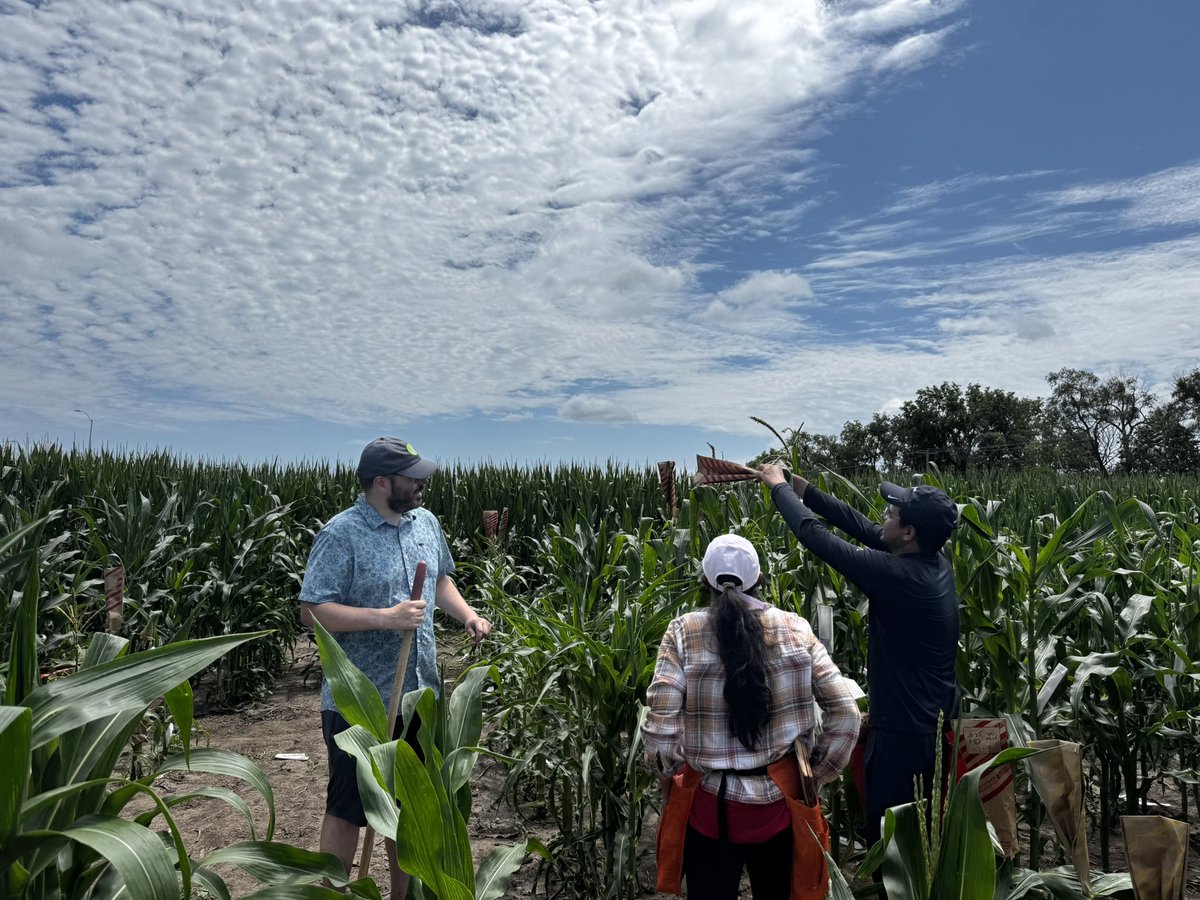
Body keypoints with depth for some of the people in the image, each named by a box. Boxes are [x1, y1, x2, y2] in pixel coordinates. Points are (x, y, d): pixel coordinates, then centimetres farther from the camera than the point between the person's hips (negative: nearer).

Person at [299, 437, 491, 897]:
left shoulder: (426, 522, 4)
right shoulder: (341, 534, -17)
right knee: (348, 806, 9)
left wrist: (467, 615, -1)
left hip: (419, 695, 7)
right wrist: (386, 618, -26)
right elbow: (312, 611, -20)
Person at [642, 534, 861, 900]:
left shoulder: (683, 632, -11)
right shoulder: (795, 629, -6)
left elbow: (659, 731, -14)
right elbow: (845, 714, -5)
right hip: (781, 802, 3)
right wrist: (816, 774, 8)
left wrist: (674, 782, 3)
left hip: (709, 807, -2)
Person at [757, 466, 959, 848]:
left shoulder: (897, 574, -29)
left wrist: (779, 487, -8)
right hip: (939, 721, 9)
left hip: (903, 730, -9)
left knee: (886, 830, 9)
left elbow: (814, 534, -22)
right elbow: (861, 525, 4)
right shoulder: (937, 562, -4)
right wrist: (803, 488, 5)